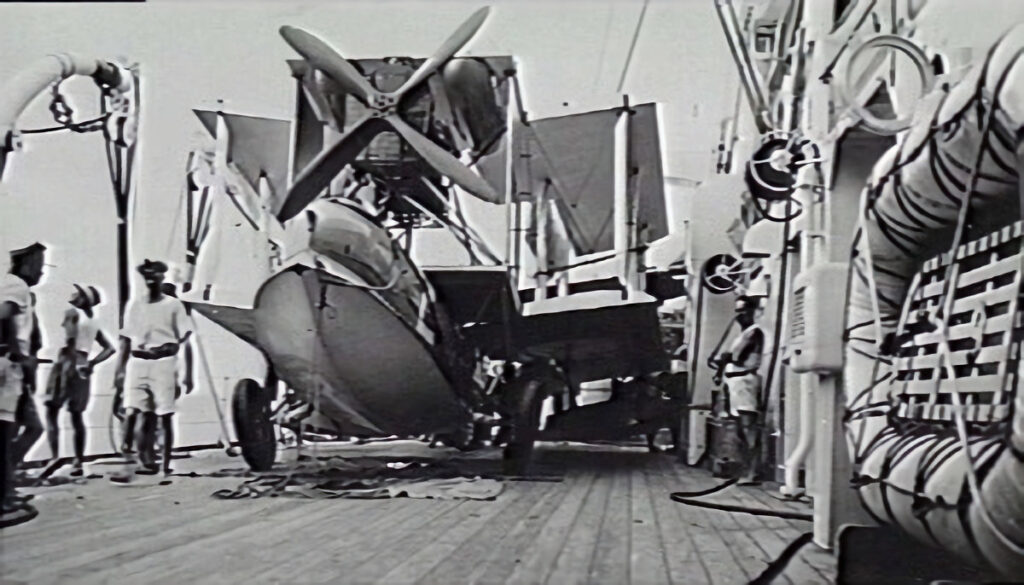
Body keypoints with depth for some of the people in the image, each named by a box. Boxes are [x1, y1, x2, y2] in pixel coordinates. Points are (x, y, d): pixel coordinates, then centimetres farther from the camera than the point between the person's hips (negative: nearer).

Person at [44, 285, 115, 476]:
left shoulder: (72, 312, -2)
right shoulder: (93, 320, 18)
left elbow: (70, 338, -19)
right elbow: (109, 348, 16)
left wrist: (68, 361, -16)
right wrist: (91, 363, 8)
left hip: (68, 362, -7)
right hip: (82, 366, 7)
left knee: (52, 412, -3)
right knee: (76, 416, 11)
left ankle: (55, 458, -15)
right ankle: (78, 462, 8)